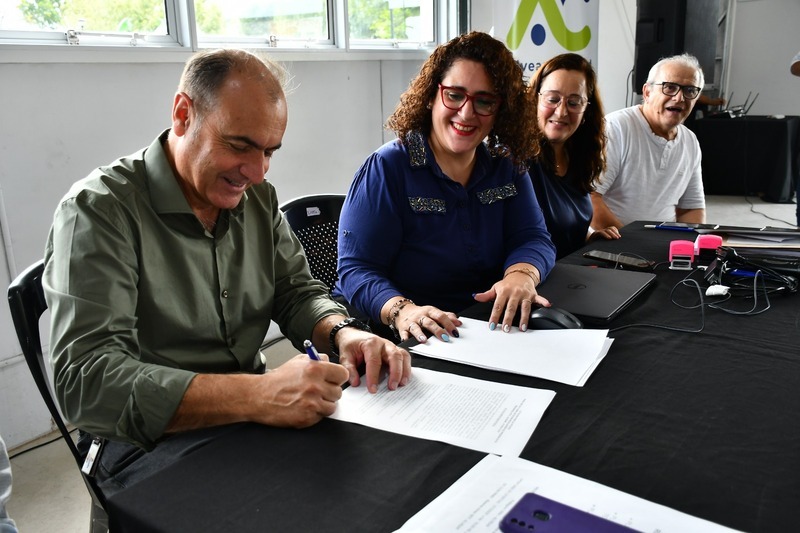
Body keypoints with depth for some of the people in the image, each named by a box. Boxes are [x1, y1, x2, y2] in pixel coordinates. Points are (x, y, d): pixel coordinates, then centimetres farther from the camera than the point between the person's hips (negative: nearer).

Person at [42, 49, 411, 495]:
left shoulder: (257, 197, 5)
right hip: (150, 443, -6)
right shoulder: (99, 208, -16)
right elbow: (87, 382, -25)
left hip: (252, 416, 7)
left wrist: (344, 333, -14)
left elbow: (298, 292, 11)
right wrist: (257, 395, -37)